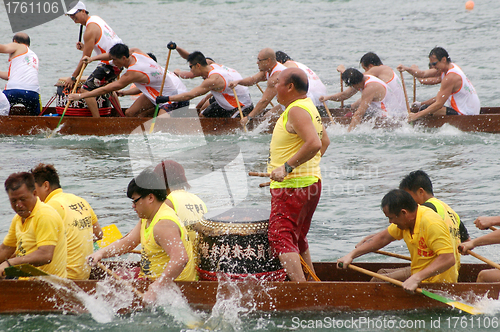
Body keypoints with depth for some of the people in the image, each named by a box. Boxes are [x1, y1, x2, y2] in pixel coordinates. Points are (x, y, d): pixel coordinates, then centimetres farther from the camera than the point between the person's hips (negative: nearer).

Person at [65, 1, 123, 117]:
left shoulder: (90, 30, -18)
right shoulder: (95, 18, 11)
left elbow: (85, 58, -16)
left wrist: (73, 77, -9)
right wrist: (85, 47, 6)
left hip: (110, 63, -10)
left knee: (86, 89, -13)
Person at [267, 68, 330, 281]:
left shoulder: (296, 111, -17)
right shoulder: (308, 107, 16)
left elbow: (314, 144, -30)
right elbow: (324, 141, 28)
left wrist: (287, 166, -28)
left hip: (292, 187, -11)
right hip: (311, 183, 11)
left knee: (280, 238, -17)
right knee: (298, 240, 20)